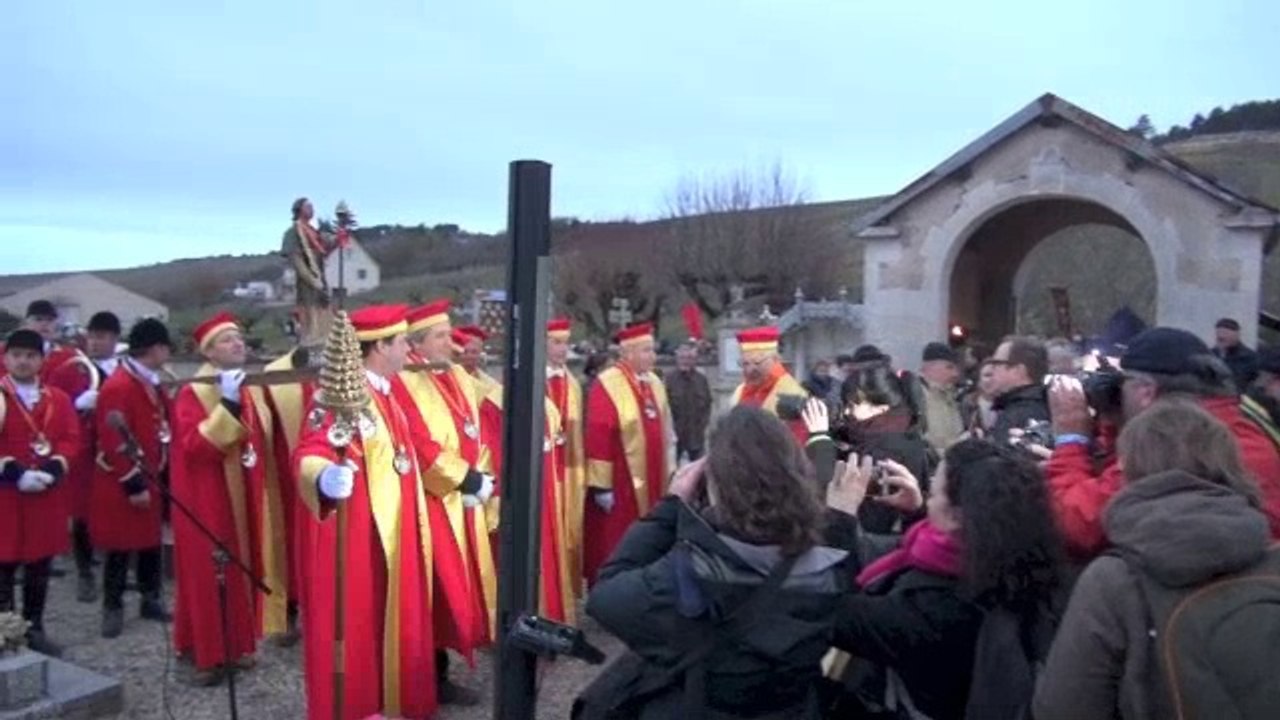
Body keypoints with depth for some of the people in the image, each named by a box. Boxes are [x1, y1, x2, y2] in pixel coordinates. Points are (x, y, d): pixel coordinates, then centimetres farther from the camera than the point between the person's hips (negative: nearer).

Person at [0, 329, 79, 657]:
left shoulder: (59, 399, 8)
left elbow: (71, 439, 3)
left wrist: (54, 469, -13)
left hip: (47, 495, 4)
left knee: (41, 565, 11)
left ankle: (34, 629, 22)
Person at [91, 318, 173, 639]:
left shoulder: (152, 384, 10)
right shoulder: (117, 387, -20)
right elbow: (114, 442, -23)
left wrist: (165, 471, 11)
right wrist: (133, 484, -22)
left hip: (151, 478, 9)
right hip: (123, 484, -8)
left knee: (151, 541, 15)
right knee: (121, 547, 1)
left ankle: (152, 600, 25)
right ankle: (113, 608, 13)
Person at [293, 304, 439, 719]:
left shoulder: (385, 393, 10)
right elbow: (312, 452, -31)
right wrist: (326, 478, -53)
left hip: (388, 531, 10)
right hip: (355, 533, -10)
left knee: (387, 616, 19)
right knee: (353, 620, 0)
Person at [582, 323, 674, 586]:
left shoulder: (655, 384, 9)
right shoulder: (607, 385, -15)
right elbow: (597, 438, -17)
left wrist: (669, 474, 14)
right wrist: (601, 485, -17)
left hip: (650, 486, 7)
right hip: (617, 487, -7)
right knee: (612, 551, 3)